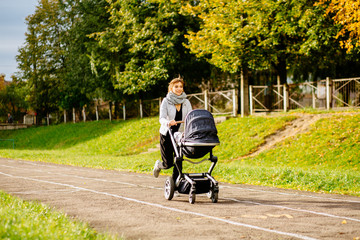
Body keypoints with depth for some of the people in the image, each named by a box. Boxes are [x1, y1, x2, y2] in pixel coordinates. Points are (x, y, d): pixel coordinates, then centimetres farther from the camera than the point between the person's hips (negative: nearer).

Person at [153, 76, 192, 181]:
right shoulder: (166, 101, -8)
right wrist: (168, 122, -40)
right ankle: (158, 165, 34)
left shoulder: (186, 102, 3)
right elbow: (161, 118, -17)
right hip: (166, 134, -3)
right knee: (168, 163, -1)